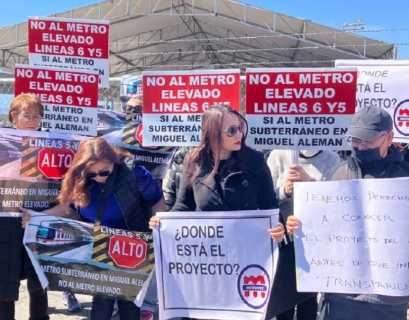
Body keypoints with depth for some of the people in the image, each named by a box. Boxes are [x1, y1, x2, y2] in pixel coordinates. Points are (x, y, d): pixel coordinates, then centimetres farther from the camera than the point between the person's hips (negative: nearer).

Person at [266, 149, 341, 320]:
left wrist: (309, 181, -25)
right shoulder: (278, 156, -2)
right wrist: (285, 191, -23)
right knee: (283, 296, 10)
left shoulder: (332, 159, -3)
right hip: (285, 239, 0)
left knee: (309, 298, 12)